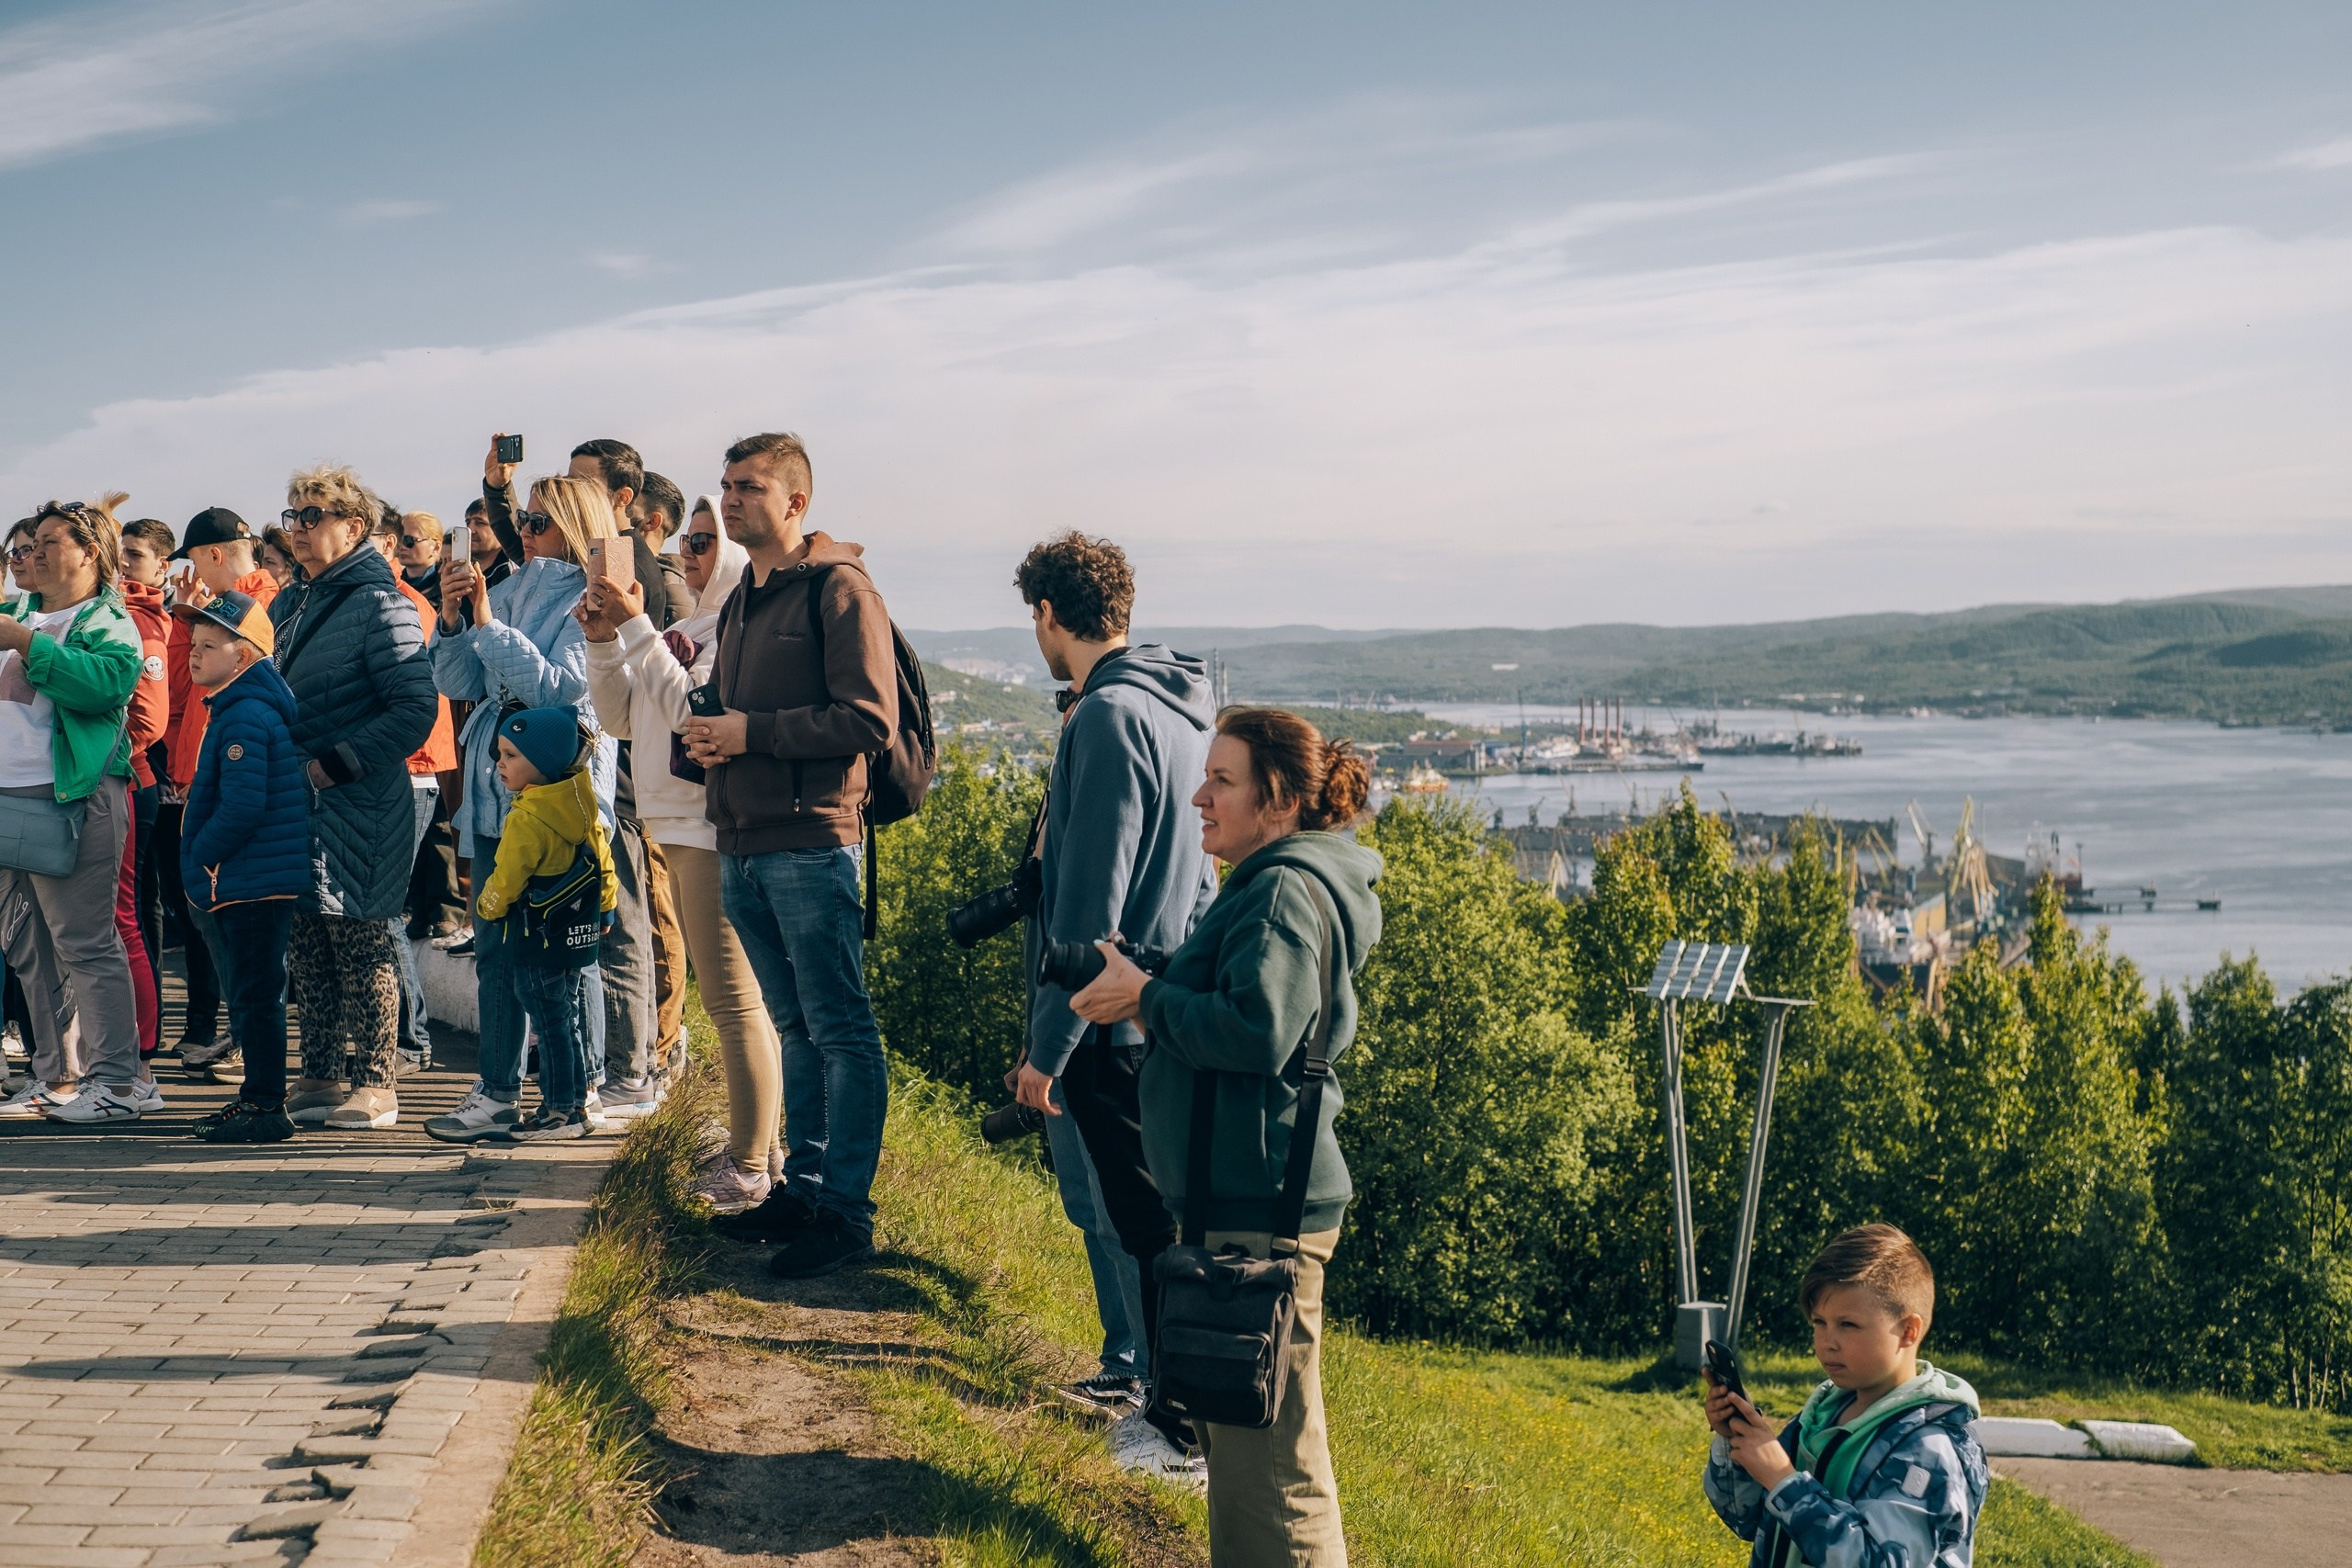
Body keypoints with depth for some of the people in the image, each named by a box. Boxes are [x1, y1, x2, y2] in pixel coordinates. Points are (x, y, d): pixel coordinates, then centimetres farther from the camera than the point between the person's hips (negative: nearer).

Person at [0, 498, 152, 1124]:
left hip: (73, 799, -9)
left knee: (84, 942, -10)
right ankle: (57, 1075, 19)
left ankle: (118, 1079, -6)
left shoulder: (108, 621, -3)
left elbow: (108, 680, -23)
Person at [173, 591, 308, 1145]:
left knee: (256, 995, -6)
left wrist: (202, 856, -11)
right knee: (251, 994, 16)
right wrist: (204, 864, 16)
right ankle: (257, 1097, 24)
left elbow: (242, 807, -24)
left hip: (256, 879, -11)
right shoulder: (237, 705, 16)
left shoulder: (246, 715, -18)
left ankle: (265, 1108, -1)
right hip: (243, 880, 11)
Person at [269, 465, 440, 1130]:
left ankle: (375, 1085, 4)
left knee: (359, 944, -3)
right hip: (295, 805, 8)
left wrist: (335, 765, -18)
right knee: (306, 944, 11)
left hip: (357, 807, -8)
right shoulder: (291, 603, 15)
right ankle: (322, 1077, 20)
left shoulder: (378, 603, -10)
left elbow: (415, 709, -18)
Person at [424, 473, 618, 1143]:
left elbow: (556, 686, -17)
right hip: (495, 786, 7)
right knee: (494, 948, 7)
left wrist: (487, 623, -16)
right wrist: (453, 616, -4)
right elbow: (456, 682, 12)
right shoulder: (511, 591, 13)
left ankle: (582, 1093, 8)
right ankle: (497, 1091, 11)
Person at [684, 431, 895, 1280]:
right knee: (794, 1027, 15)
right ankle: (803, 1186, 22)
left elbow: (871, 719, -15)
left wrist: (755, 732, -15)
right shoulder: (741, 599, 20)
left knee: (841, 1032, -4)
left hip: (812, 842, -9)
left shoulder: (838, 588, -8)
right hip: (743, 844, 9)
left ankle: (847, 1210, -2)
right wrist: (710, 737, 6)